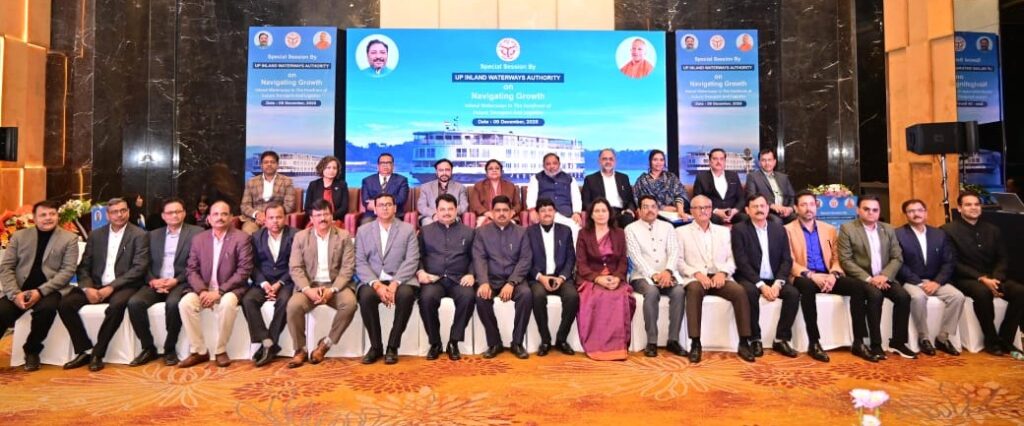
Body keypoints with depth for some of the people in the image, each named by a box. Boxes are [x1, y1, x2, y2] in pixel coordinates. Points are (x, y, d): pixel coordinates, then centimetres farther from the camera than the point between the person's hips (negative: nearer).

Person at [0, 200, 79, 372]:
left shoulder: (69, 238, 2)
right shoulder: (19, 236, 10)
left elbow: (68, 270, -5)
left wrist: (40, 291, -17)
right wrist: (15, 293, -12)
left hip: (50, 290, -2)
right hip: (20, 288, 2)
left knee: (47, 308, -32)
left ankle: (32, 350, -7)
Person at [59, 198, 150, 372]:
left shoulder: (139, 235, -1)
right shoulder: (96, 235, 13)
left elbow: (139, 267, -11)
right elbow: (83, 266, 10)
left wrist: (111, 287, -19)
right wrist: (87, 287, -10)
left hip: (123, 287, -5)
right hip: (96, 286, 5)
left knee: (117, 304, -35)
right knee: (65, 303, -18)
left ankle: (97, 353, -18)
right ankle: (84, 350, -6)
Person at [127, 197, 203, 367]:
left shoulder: (196, 233, 3)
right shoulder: (154, 235, 18)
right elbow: (147, 264, 12)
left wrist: (176, 280, -15)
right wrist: (152, 280, -8)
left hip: (181, 283, -4)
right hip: (156, 283, 4)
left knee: (173, 303, -34)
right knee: (134, 302, -23)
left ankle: (170, 348, -13)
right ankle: (148, 347, -6)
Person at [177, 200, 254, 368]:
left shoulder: (241, 238, -3)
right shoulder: (198, 239, 9)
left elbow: (244, 270, -11)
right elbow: (192, 270, 6)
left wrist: (219, 291, -18)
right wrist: (202, 290, -14)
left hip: (229, 290, -4)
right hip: (204, 289, 4)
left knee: (228, 303, -34)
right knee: (185, 303, -24)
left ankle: (221, 351, -15)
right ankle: (199, 351, -10)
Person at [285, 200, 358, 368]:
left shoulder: (344, 236, 3)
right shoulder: (300, 237, 7)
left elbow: (348, 268, -4)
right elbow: (295, 268, -1)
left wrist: (332, 290, -18)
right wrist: (308, 289, -18)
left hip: (335, 284, 0)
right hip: (309, 285, 1)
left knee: (350, 303, -30)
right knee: (293, 305, -29)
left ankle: (325, 344, -9)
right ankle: (300, 350, -7)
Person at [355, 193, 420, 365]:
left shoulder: (408, 229, 7)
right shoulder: (363, 231, 11)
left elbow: (412, 261, -4)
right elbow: (360, 263, 1)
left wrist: (395, 283, -19)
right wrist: (376, 284, -16)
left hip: (400, 281, -1)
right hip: (373, 281, 1)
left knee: (406, 295, -33)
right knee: (366, 296, -31)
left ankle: (392, 346, -15)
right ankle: (375, 345, -10)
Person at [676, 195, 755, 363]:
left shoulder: (724, 231, 20)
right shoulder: (682, 231, 10)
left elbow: (732, 259, 11)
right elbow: (679, 261, 1)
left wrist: (722, 272, -9)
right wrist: (697, 273, -15)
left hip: (719, 277, 3)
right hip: (695, 278, -2)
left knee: (740, 292, -28)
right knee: (694, 290, -37)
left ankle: (744, 343, -18)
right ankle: (695, 344, -32)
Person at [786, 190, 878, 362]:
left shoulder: (829, 229, 17)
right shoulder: (788, 230, 2)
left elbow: (836, 258, 11)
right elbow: (789, 262, -7)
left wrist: (833, 275, -11)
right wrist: (811, 275, -23)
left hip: (828, 276, 5)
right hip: (804, 277, -4)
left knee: (858, 286, -21)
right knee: (808, 287, -38)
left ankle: (858, 342, -14)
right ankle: (813, 343, -29)